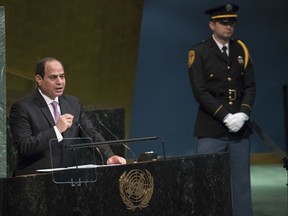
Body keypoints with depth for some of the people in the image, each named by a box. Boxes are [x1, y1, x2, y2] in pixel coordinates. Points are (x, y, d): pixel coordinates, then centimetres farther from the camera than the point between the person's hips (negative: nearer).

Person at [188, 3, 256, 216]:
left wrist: (243, 114, -9)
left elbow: (250, 86, 7)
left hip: (240, 128, 4)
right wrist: (226, 117, -15)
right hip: (211, 130, -4)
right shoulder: (199, 52, -3)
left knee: (241, 182, 6)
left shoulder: (241, 49, 9)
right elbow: (200, 91, -9)